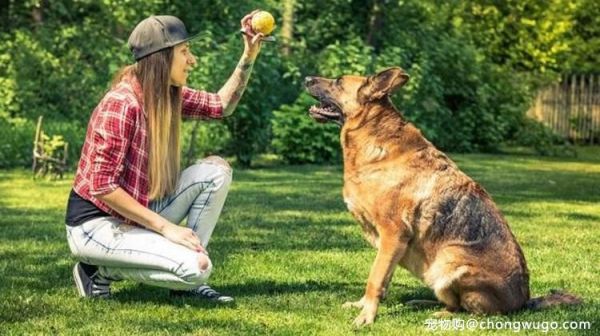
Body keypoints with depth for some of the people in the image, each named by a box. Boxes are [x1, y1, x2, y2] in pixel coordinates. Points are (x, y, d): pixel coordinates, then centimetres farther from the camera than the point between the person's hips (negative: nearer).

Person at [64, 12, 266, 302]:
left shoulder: (169, 95, 2)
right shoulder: (122, 104, -23)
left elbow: (221, 105, 17)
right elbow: (102, 187, -25)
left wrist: (249, 57, 3)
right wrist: (165, 227, -24)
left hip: (135, 213, 9)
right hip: (95, 224, -8)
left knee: (216, 170, -4)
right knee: (196, 268, -24)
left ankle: (186, 281, 0)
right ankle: (101, 271, -3)